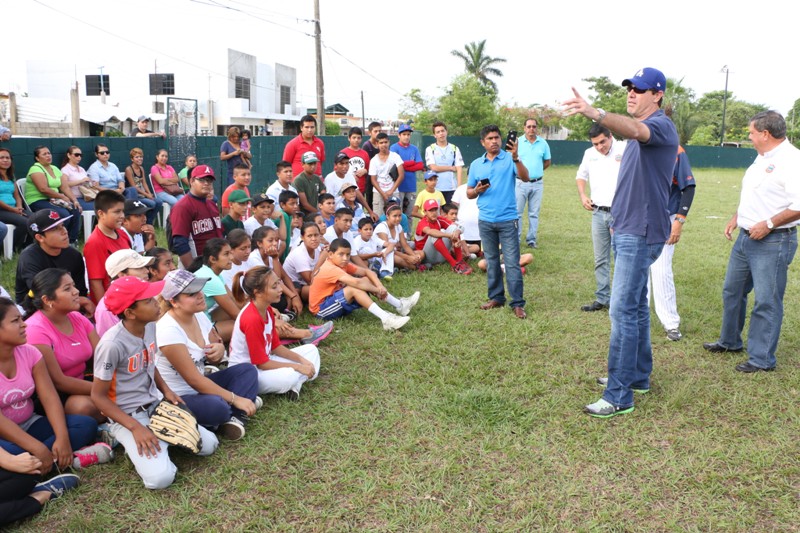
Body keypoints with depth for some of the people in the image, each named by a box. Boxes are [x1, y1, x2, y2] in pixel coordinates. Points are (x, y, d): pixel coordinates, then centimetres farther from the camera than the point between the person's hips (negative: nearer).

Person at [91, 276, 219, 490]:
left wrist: (166, 390, 1)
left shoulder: (150, 325, -3)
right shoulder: (112, 344, -26)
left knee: (209, 444, -2)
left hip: (156, 405, 7)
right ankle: (131, 440, 3)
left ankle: (162, 438, 16)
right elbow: (98, 396, -18)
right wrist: (135, 427, -22)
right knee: (160, 478, -24)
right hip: (127, 415, -7)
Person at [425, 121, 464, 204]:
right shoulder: (430, 149, 4)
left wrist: (459, 188, -8)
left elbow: (459, 169, 2)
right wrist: (451, 168, -1)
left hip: (452, 188, 1)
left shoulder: (454, 149, 8)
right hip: (436, 188, -1)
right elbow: (433, 167, -8)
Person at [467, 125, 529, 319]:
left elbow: (525, 178, -19)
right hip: (485, 221, 4)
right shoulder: (476, 164, 8)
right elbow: (468, 193, 13)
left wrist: (515, 157, -32)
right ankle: (496, 297, 22)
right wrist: (477, 190, -10)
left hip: (508, 219, -4)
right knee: (491, 261, 12)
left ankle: (518, 303, 1)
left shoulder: (509, 159, -3)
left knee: (512, 263, -4)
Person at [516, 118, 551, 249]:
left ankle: (531, 239, 14)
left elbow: (547, 162, 15)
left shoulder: (543, 143, 5)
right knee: (517, 212, -3)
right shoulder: (517, 142, -1)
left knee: (534, 213, 6)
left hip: (537, 183, 2)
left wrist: (537, 170, 7)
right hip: (521, 183, -2)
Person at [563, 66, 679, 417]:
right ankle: (638, 377, 29)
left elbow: (635, 129, -37)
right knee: (636, 307, 17)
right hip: (626, 231, 10)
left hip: (640, 235, -10)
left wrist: (595, 114, -55)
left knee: (623, 312, -12)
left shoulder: (661, 126, -13)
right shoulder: (639, 132, 18)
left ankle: (619, 396, -8)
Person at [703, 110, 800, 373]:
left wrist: (768, 224, -22)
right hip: (746, 237, 10)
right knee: (732, 291, 19)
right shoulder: (762, 158, 13)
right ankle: (730, 341, 36)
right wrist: (736, 217, 15)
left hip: (772, 243, -10)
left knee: (766, 301, -1)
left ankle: (762, 359, 9)